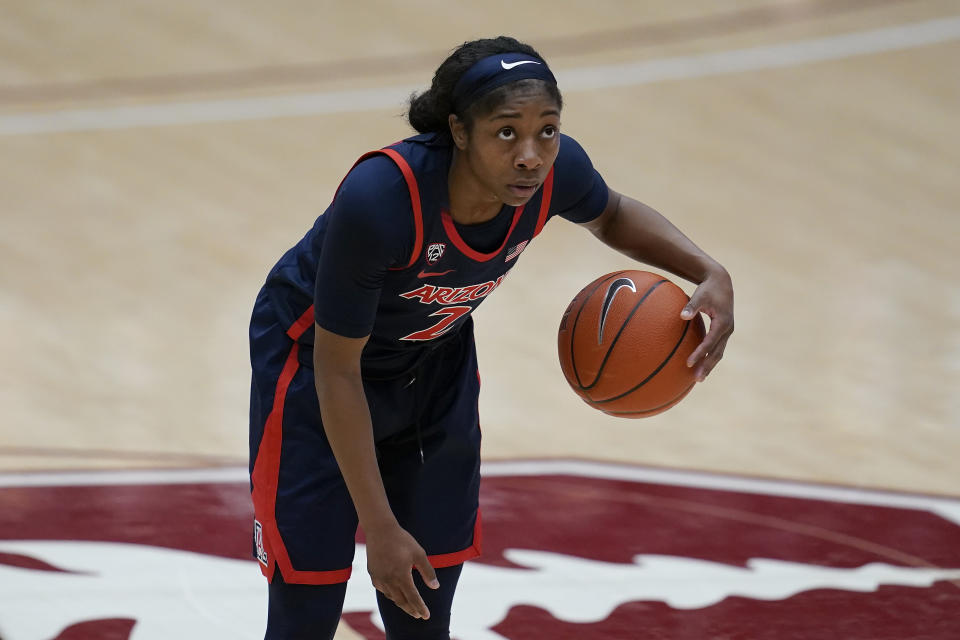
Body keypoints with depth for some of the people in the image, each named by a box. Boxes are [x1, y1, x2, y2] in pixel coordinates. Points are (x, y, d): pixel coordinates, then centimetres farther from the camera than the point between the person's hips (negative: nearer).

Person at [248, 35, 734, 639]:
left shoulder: (556, 170, -25)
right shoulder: (377, 198, -39)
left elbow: (612, 214, 3)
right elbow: (337, 370, -28)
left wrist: (710, 274, -15)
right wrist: (381, 528, -25)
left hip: (436, 362, 5)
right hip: (314, 357, -5)